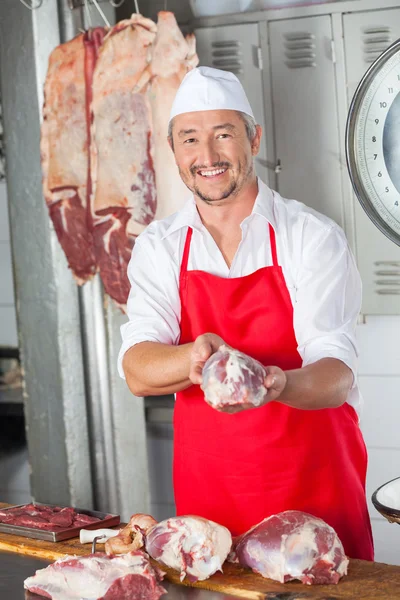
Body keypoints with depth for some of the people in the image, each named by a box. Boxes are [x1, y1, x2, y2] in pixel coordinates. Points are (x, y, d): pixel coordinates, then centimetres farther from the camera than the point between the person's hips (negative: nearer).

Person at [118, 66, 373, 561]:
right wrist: (192, 360, -29)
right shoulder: (159, 247, 3)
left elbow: (336, 372, -14)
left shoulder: (313, 237, -6)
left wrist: (280, 384, -36)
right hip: (206, 491, 2)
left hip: (314, 487, -2)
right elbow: (136, 371, -8)